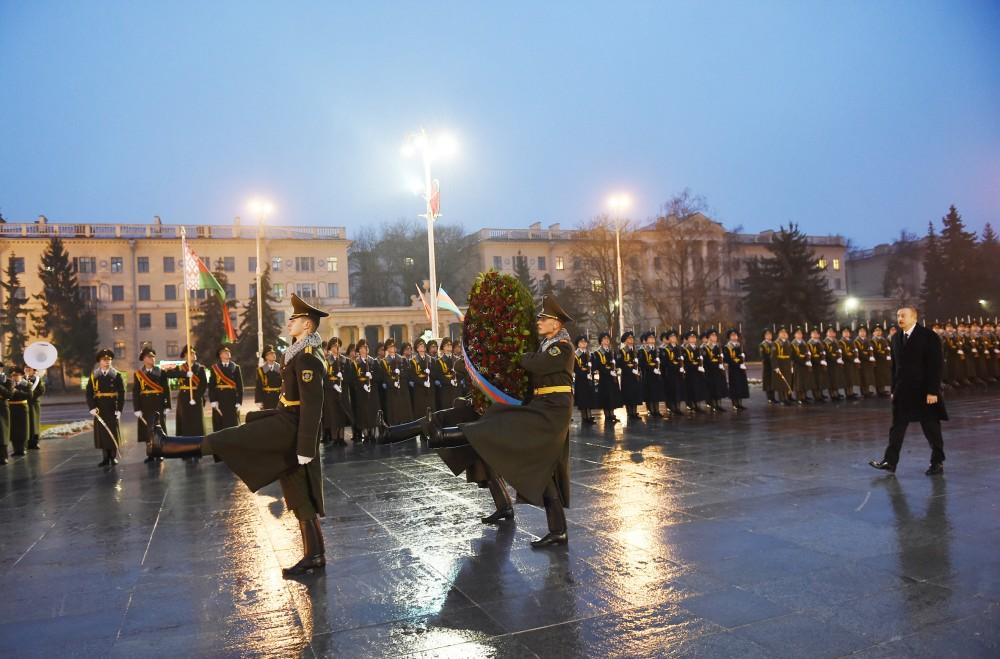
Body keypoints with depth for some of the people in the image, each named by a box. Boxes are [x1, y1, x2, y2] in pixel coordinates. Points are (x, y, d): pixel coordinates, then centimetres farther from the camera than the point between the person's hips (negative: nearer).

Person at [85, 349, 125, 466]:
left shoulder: (117, 376, 2)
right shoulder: (93, 376, 7)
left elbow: (121, 394, -2)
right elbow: (89, 394, 2)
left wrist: (119, 409, -9)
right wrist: (92, 407, -11)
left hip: (112, 409, -2)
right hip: (99, 409, 2)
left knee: (113, 432, 1)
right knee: (101, 432, 3)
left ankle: (114, 457, 11)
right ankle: (106, 458, 11)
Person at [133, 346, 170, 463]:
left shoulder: (160, 372, 4)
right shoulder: (138, 374, 4)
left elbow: (166, 390, 2)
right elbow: (135, 392, 1)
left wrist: (167, 406, -4)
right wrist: (137, 409, -6)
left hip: (159, 405, 0)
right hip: (145, 406, 0)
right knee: (147, 430, 3)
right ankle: (150, 455, 11)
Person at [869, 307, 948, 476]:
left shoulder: (929, 337, -8)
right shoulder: (896, 338, 10)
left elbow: (935, 366, -12)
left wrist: (932, 391, -16)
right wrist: (894, 390, 9)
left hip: (924, 391, -5)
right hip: (902, 392, 5)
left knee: (931, 428, 6)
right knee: (897, 427, 5)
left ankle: (938, 462, 19)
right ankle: (890, 461, 7)